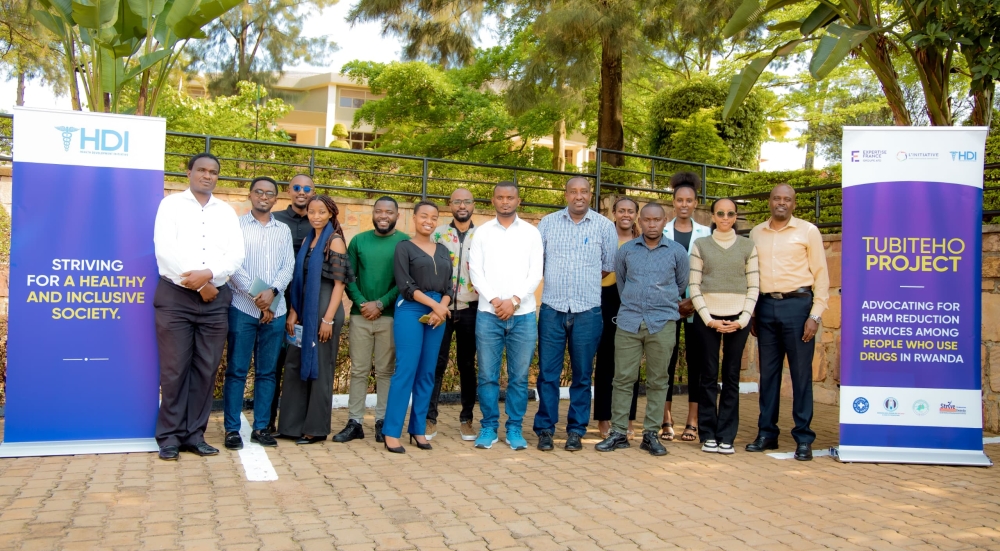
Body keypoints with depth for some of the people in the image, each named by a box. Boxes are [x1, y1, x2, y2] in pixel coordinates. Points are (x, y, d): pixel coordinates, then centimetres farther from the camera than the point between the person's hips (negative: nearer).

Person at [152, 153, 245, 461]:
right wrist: (199, 285, -12)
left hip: (215, 299, 3)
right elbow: (165, 249, -9)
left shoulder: (227, 212, 13)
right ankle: (170, 436, 8)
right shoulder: (171, 204, 3)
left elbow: (236, 255, 2)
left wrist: (208, 274, -16)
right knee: (174, 369, -1)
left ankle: (194, 435, 13)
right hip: (175, 297, -3)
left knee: (206, 369, 4)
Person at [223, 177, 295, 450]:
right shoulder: (237, 225, 3)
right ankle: (232, 429, 5)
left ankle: (261, 427, 13)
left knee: (266, 372, 7)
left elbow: (288, 267, 5)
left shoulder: (284, 230, 14)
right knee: (237, 370, -1)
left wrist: (272, 292, -13)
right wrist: (257, 296, -12)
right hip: (243, 307, -3)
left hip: (275, 310, 3)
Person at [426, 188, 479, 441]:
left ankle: (466, 419, 16)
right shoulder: (438, 234, 5)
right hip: (441, 307, 0)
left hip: (470, 309, 1)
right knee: (436, 363, 1)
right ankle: (430, 418, 10)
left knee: (467, 364, 8)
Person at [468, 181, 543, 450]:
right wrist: (493, 300, -12)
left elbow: (536, 273, 1)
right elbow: (475, 271, 1)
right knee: (488, 375, 3)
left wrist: (514, 300, -11)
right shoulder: (482, 232, 7)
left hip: (523, 314, 0)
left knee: (519, 376, 4)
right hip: (488, 313, 0)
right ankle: (488, 427, 14)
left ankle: (515, 428, 14)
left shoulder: (531, 233, 7)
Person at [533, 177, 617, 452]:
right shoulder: (548, 223, 6)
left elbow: (609, 266, 9)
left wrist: (586, 283, 9)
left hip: (587, 311, 0)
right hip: (552, 308, 0)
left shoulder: (604, 226, 3)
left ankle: (576, 430, 16)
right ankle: (544, 429, 11)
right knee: (547, 372, 1)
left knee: (582, 375, 6)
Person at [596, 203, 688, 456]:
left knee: (657, 381, 4)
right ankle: (618, 433, 8)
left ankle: (651, 434, 13)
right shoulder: (626, 250, 6)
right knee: (623, 378, 0)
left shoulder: (677, 252, 4)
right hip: (628, 322, 1)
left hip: (662, 324, 0)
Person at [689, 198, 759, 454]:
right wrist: (708, 318, -8)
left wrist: (742, 319, -7)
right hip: (707, 316, -1)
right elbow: (694, 286, 1)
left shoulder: (748, 246, 7)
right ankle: (708, 435, 9)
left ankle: (727, 436, 9)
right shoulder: (701, 245, 5)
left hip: (738, 318, 1)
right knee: (709, 376, 1)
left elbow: (754, 287, 4)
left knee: (731, 377, 3)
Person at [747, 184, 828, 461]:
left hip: (797, 304, -3)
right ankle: (767, 433, 16)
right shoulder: (756, 233, 12)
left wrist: (816, 314, -7)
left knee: (801, 372, -1)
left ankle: (803, 438, 6)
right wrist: (751, 313, 8)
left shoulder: (808, 231, 2)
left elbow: (821, 274, 0)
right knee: (768, 372, 8)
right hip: (765, 306, 3)